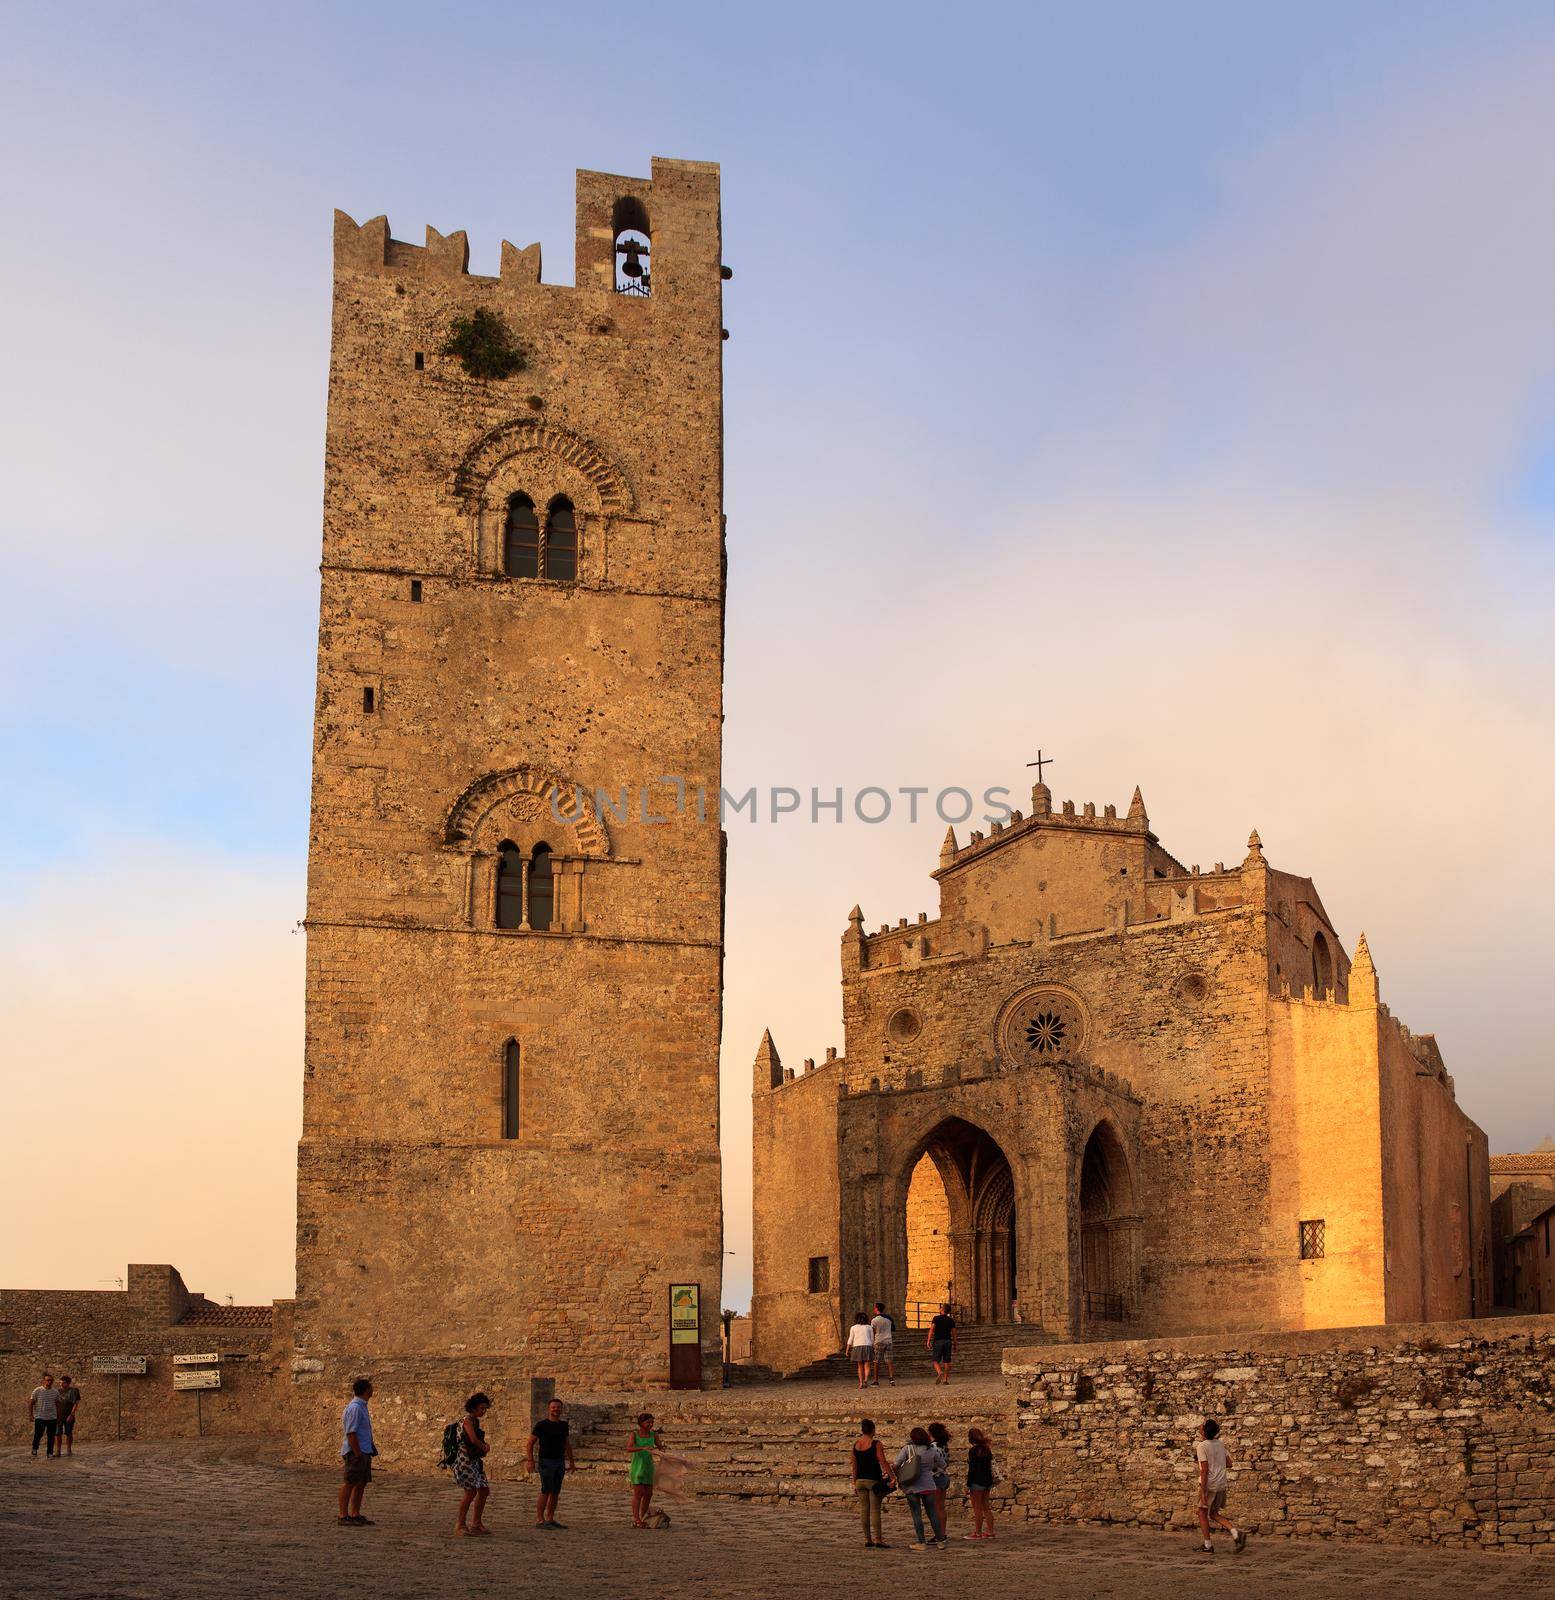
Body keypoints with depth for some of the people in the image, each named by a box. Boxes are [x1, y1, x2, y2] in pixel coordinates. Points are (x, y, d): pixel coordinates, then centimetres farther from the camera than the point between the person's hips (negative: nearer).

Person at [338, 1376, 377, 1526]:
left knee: (361, 1483, 11)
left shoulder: (361, 1406, 16)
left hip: (364, 1451, 10)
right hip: (355, 1452, -10)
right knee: (349, 1483, -6)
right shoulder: (355, 1408, -16)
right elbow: (351, 1433, -21)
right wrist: (358, 1454, -21)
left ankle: (355, 1515, 17)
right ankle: (343, 1516, -5)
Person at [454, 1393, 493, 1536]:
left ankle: (476, 1523, 17)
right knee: (471, 1491, -17)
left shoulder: (476, 1421, 18)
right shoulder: (468, 1420, -11)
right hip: (466, 1459, -10)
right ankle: (460, 1525, -12)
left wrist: (484, 1446, -2)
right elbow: (473, 1439, -21)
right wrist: (484, 1447, -3)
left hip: (475, 1461, 10)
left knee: (484, 1490, 9)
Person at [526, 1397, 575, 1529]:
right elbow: (530, 1443, -4)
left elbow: (567, 1445, 21)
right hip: (546, 1462, -6)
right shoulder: (541, 1425, -5)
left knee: (555, 1492, 6)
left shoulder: (564, 1425, 13)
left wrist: (571, 1462, 17)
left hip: (560, 1462, 6)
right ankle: (539, 1520, -9)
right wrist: (530, 1461, -12)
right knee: (546, 1491, -12)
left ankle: (550, 1519, 12)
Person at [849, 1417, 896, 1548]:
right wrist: (893, 1477, -15)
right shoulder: (876, 1444, -9)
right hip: (873, 1480, -5)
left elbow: (854, 1466, 11)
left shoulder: (856, 1444, 6)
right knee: (875, 1510, -4)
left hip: (860, 1480, 5)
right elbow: (883, 1462, -15)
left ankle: (867, 1540, 10)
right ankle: (877, 1540, -6)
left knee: (864, 1510, 7)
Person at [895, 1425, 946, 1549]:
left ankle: (921, 1542, 2)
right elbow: (932, 1467, 7)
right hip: (928, 1485, 3)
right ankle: (940, 1541, 14)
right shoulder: (931, 1450, 3)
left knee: (916, 1515, 3)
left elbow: (896, 1465, -10)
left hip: (912, 1487, -2)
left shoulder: (907, 1448, -6)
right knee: (933, 1514, 10)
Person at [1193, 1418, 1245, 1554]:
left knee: (1202, 1513, 10)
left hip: (1209, 1484, -6)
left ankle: (1207, 1545, 10)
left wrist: (1203, 1492, -17)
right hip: (1221, 1484, 6)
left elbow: (1204, 1470, -18)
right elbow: (1229, 1464, 12)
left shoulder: (1201, 1446, -14)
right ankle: (1235, 1533, -1)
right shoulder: (1220, 1444, 5)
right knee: (1214, 1513, 17)